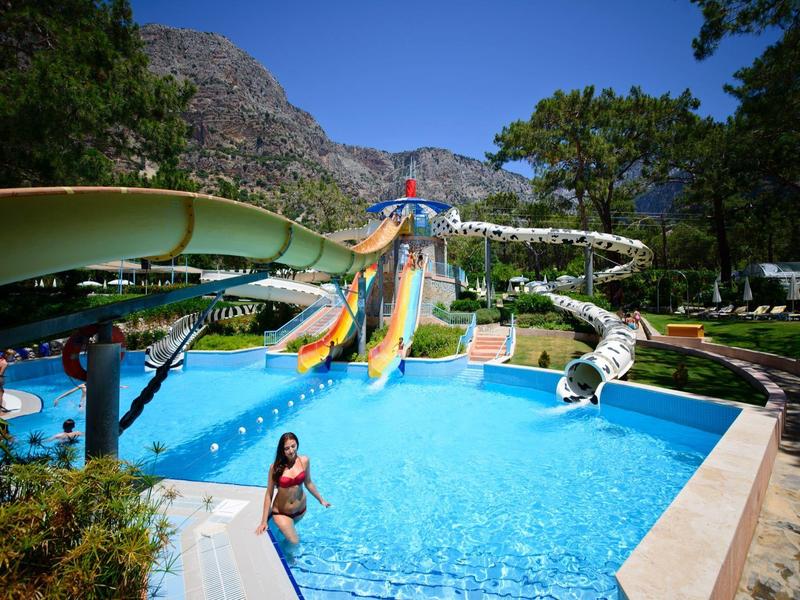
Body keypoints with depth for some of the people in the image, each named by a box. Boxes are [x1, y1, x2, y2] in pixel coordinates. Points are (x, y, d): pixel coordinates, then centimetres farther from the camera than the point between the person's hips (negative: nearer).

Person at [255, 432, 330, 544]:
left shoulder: (304, 461, -13)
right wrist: (264, 521, -8)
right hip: (281, 512, -3)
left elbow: (308, 483, 2)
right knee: (294, 541, -3)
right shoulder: (275, 467, -20)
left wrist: (321, 500, 11)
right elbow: (269, 494, -12)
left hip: (300, 509, 3)